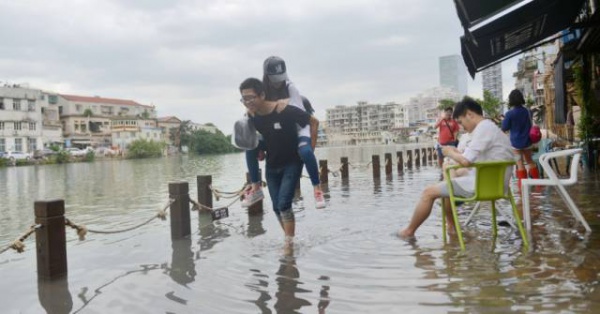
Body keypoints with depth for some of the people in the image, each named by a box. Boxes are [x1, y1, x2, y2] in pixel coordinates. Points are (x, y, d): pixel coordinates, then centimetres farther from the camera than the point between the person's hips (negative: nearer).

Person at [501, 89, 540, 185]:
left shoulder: (509, 114, -16)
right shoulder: (527, 111, -1)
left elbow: (505, 128, -7)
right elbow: (530, 125, 12)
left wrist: (504, 120, 8)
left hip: (516, 142, -5)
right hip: (527, 141, 5)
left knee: (520, 163, 0)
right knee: (530, 161, 18)